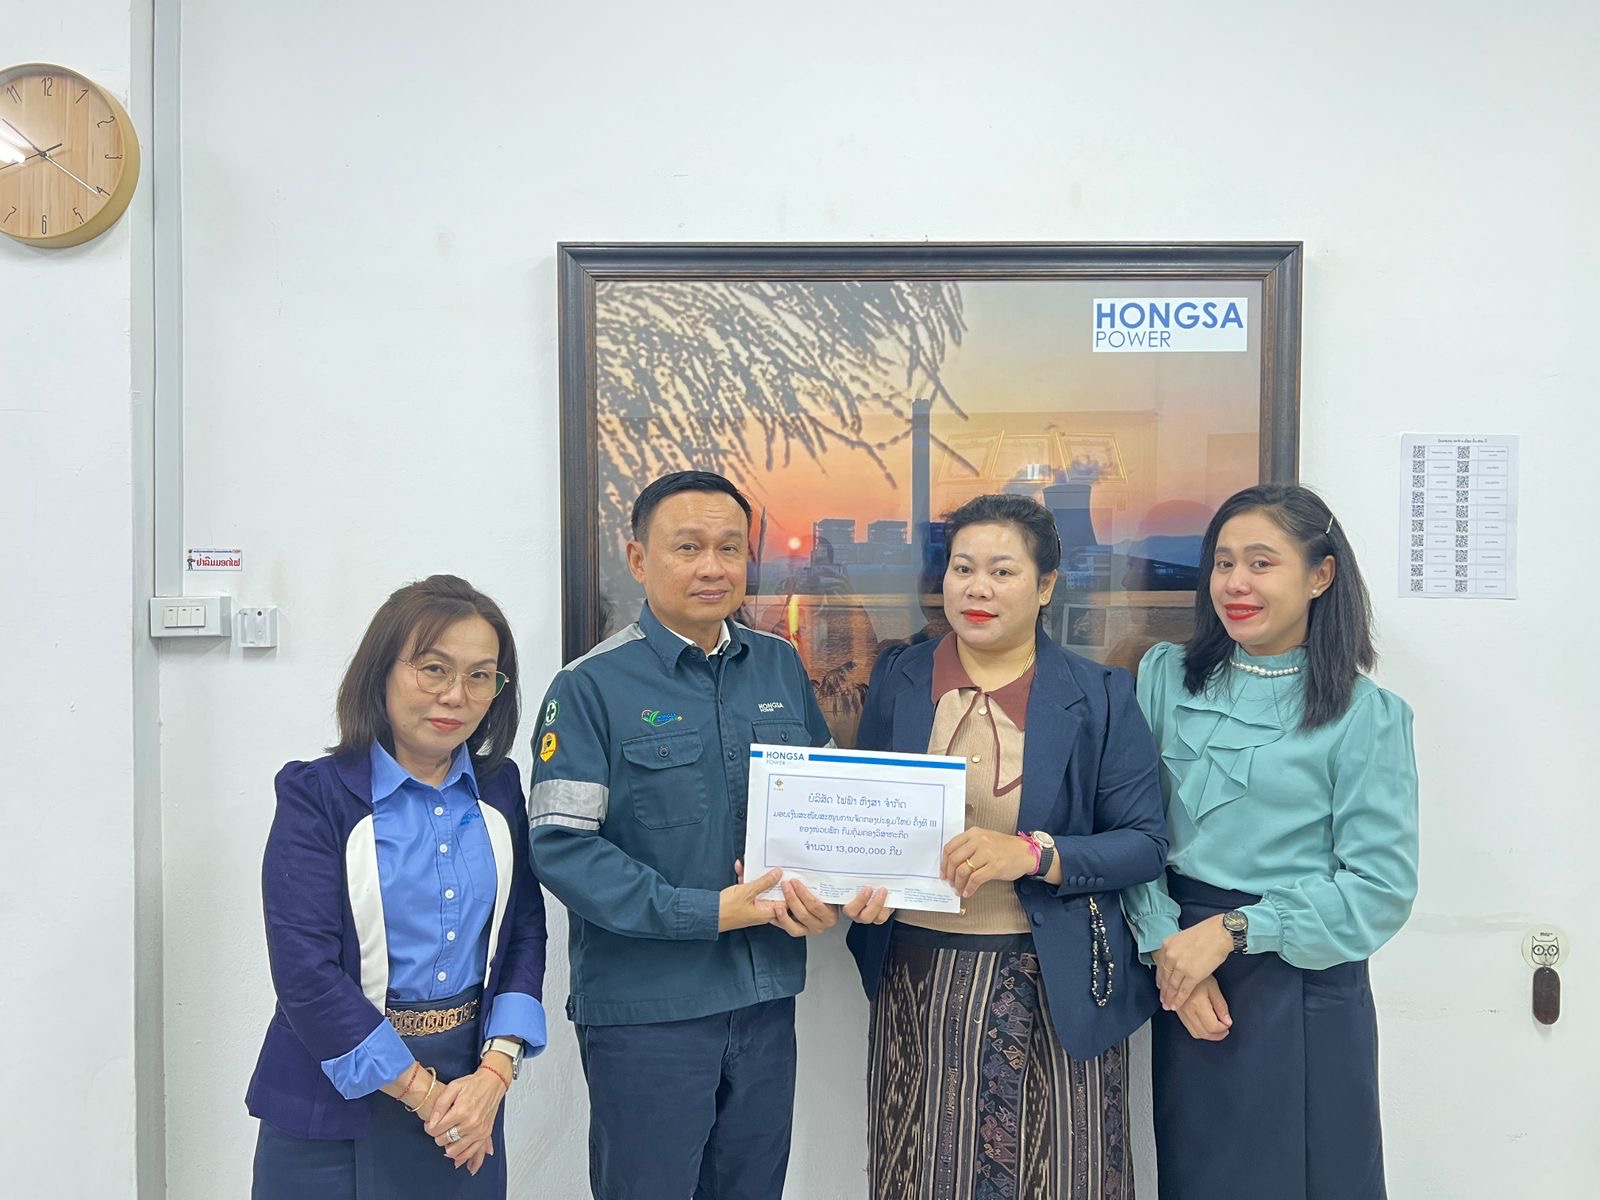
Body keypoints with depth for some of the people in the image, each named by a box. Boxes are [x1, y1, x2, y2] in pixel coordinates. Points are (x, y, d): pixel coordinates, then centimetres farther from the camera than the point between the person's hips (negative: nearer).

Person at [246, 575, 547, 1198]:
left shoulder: (499, 789, 2)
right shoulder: (317, 795, -11)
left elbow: (524, 932, 1)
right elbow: (306, 972, -16)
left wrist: (495, 1072, -11)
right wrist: (422, 1092, -15)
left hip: (470, 1093, 4)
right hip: (336, 1104, -3)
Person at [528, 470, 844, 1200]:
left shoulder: (781, 666, 5)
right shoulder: (592, 687, -10)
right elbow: (561, 846, -16)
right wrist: (711, 911, -20)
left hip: (766, 1000, 5)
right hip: (645, 1009, -4)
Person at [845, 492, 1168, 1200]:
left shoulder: (1100, 697, -2)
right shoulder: (897, 680, 4)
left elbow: (1146, 844, -5)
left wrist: (1033, 853, -21)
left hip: (1053, 988, -1)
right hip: (918, 979, 2)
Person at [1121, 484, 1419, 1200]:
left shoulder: (1366, 714, -8)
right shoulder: (1165, 677, 0)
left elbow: (1381, 887, -11)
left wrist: (1233, 931, -16)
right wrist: (1166, 945, -14)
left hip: (1305, 988, -2)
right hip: (1184, 980, 3)